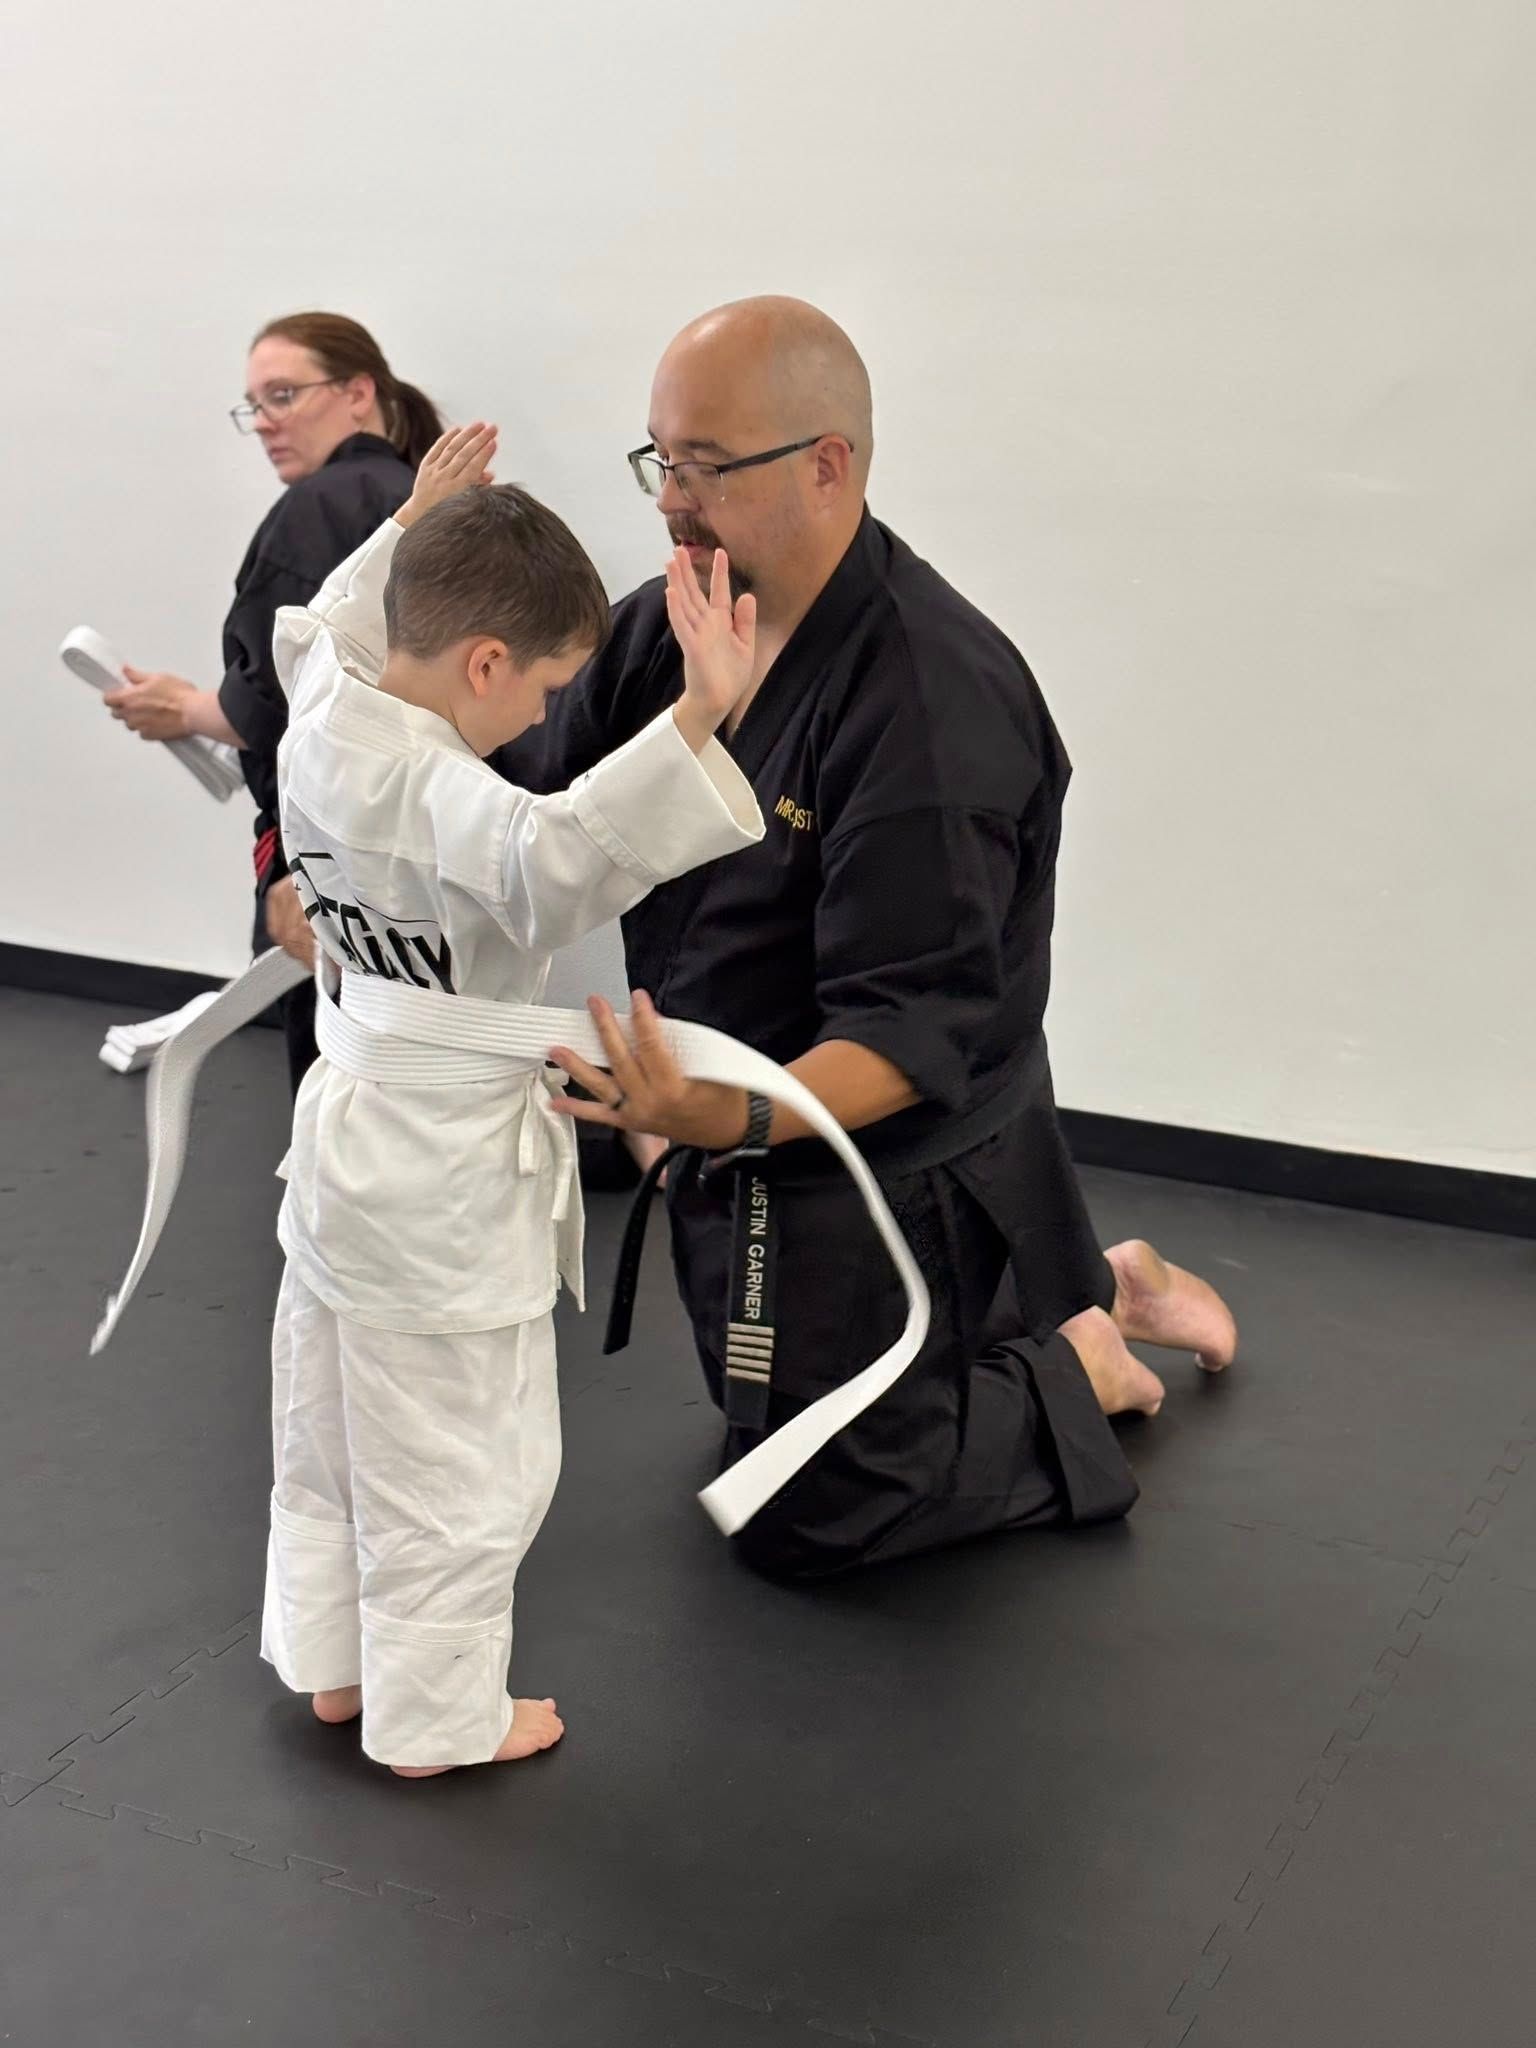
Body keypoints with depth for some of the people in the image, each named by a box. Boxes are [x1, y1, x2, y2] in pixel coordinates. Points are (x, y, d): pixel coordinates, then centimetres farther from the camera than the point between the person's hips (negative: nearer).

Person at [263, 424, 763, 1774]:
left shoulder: (321, 723, -4)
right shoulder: (437, 795, -30)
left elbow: (324, 627, 19)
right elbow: (558, 863, -50)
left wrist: (416, 532, 20)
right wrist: (695, 718, -58)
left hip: (345, 1127, 9)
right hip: (447, 1176, -9)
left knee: (331, 1426, 24)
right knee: (459, 1463, 9)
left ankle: (334, 1659, 42)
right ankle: (436, 1720, 24)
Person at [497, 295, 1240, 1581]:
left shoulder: (934, 704, -31)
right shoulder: (672, 621, -6)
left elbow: (916, 1036, -32)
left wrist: (737, 1119, -50)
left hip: (888, 1171, -9)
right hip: (749, 1139, 9)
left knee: (808, 1520, 7)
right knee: (761, 1408, 31)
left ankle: (1081, 1370, 24)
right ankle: (1100, 1289, 39)